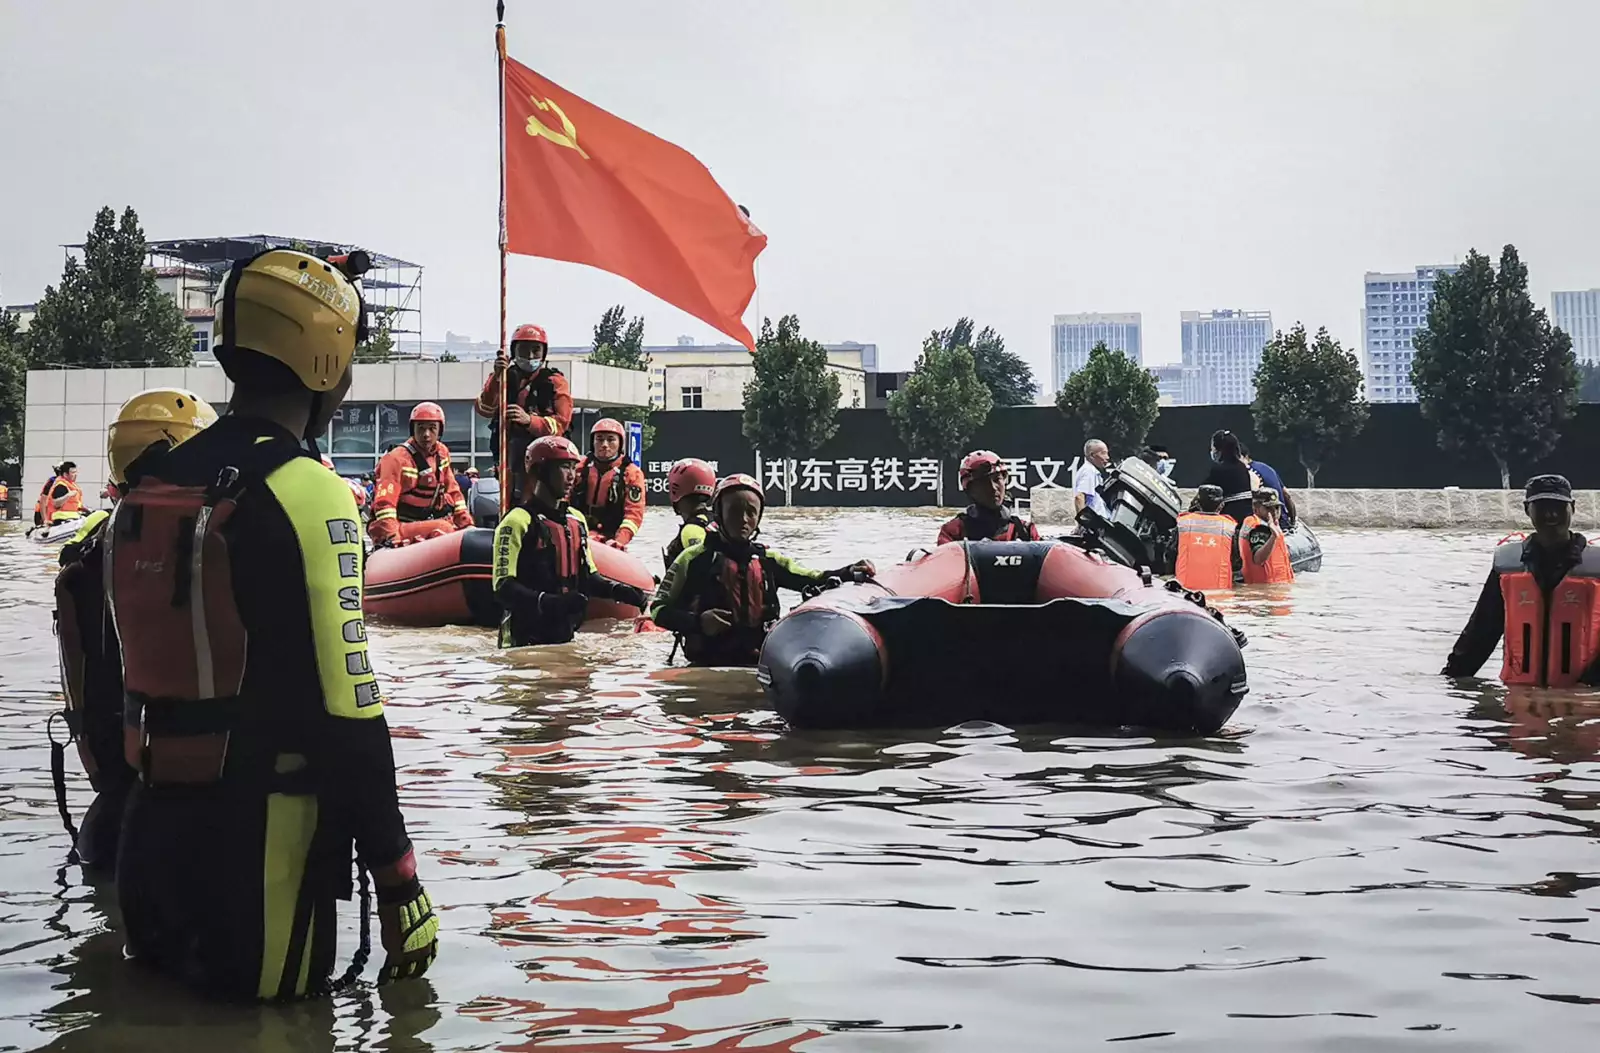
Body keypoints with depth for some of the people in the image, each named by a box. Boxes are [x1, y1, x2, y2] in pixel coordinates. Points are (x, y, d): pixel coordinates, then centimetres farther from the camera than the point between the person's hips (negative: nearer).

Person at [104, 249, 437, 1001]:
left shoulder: (152, 485, 6)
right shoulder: (308, 496, -17)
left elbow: (148, 662, 14)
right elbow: (347, 712, -20)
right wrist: (398, 881, -14)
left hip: (154, 820, 7)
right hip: (259, 832, -7)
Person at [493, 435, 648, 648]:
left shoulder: (576, 520, 14)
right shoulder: (518, 522, -12)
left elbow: (587, 575, 21)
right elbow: (504, 588, -18)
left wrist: (617, 590, 2)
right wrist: (549, 602, -32)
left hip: (565, 636, 7)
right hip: (525, 641, -7)